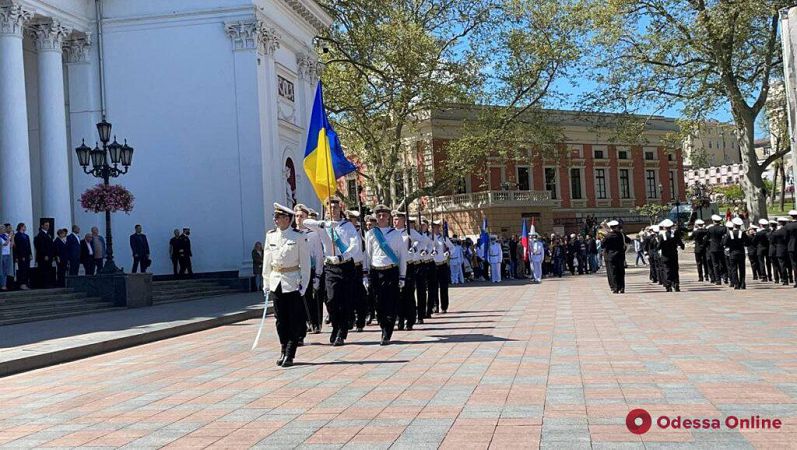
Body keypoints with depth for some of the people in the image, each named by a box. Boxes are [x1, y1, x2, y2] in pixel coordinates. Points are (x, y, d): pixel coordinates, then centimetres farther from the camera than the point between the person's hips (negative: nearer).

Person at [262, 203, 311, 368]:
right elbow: (267, 261, 12)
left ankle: (289, 355, 4)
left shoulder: (298, 237, -5)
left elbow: (305, 263, -3)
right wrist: (266, 283, 10)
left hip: (292, 283, -4)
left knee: (294, 320, -1)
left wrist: (304, 285, -8)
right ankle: (283, 352, 19)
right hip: (275, 283, 4)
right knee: (280, 319, 9)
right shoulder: (270, 236, 7)